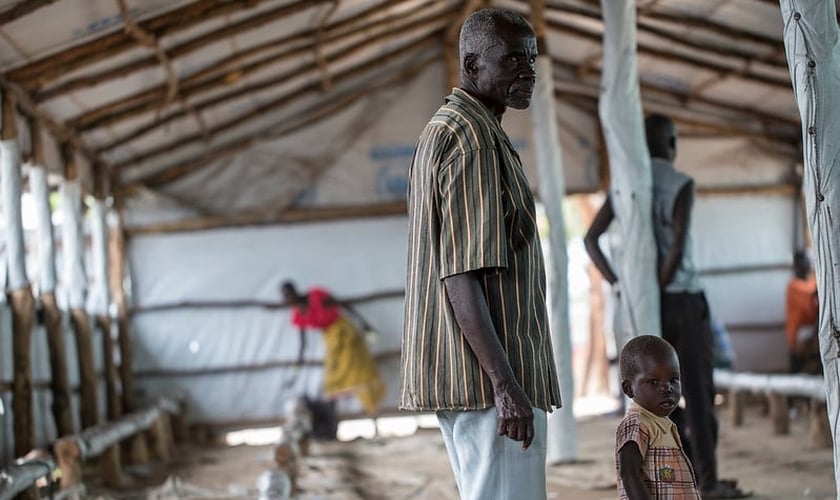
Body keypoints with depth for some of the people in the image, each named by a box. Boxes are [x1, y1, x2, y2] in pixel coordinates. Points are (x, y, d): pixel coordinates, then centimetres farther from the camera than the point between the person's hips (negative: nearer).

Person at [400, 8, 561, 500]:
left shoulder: (443, 129, 17)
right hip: (488, 375, -11)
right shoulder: (474, 141, -15)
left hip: (463, 371, 11)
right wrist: (505, 384, -26)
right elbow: (461, 276, -22)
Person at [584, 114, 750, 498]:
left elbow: (590, 239, 2)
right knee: (699, 390, 1)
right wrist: (657, 289, -11)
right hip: (682, 297, -5)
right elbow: (678, 247, -20)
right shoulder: (681, 184, -9)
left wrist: (619, 284, 1)